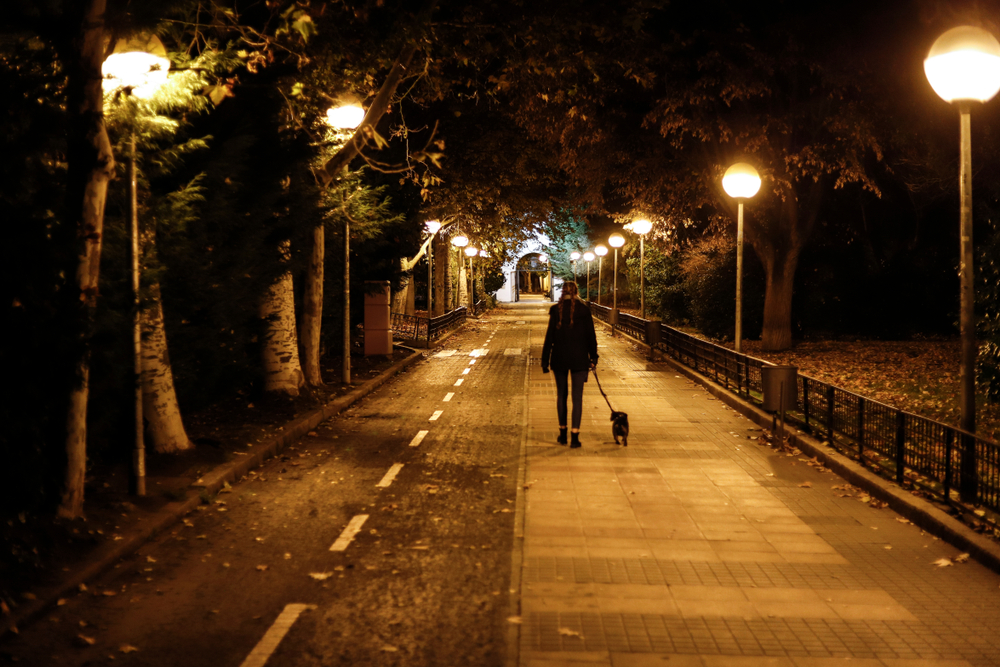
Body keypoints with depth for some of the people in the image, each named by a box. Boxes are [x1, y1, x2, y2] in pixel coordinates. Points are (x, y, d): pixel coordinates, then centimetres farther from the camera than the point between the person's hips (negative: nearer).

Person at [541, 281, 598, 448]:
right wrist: (593, 357, 9)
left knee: (561, 394, 14)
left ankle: (563, 433, 19)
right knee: (577, 396, 1)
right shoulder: (583, 309, -4)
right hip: (579, 358, -1)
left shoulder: (556, 309, -3)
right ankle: (575, 435, -5)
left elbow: (549, 336, -2)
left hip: (559, 358, 1)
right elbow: (590, 335, 0)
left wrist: (545, 360, 3)